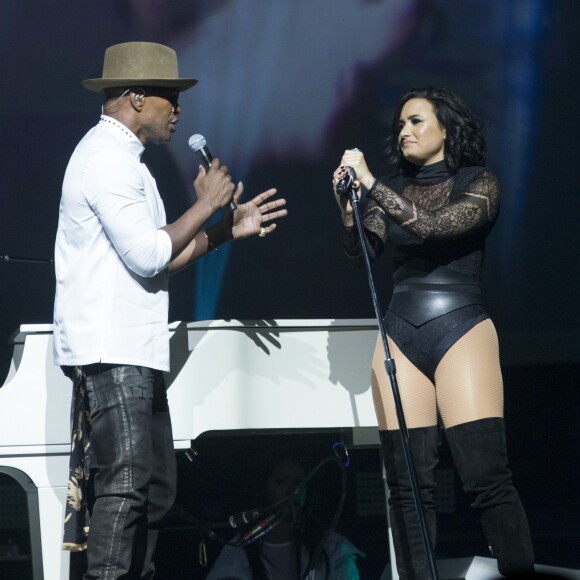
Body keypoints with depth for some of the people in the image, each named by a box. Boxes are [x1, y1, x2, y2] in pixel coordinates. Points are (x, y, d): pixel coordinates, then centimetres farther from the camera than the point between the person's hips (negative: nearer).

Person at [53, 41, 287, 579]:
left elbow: (155, 258, 23)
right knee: (124, 485, -15)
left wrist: (227, 229, 18)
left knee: (154, 488, 10)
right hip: (110, 352, -11)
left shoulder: (121, 159, 23)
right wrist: (207, 203, -6)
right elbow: (148, 255, -18)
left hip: (132, 353, 11)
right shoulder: (107, 157, -11)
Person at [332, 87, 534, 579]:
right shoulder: (395, 189, 15)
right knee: (407, 481, -4)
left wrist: (370, 184, -17)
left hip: (461, 331, -4)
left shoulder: (479, 183, 2)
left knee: (486, 475, -15)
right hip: (400, 334, 4)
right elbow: (362, 250, 6)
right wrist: (348, 208, -13)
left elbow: (436, 226, -16)